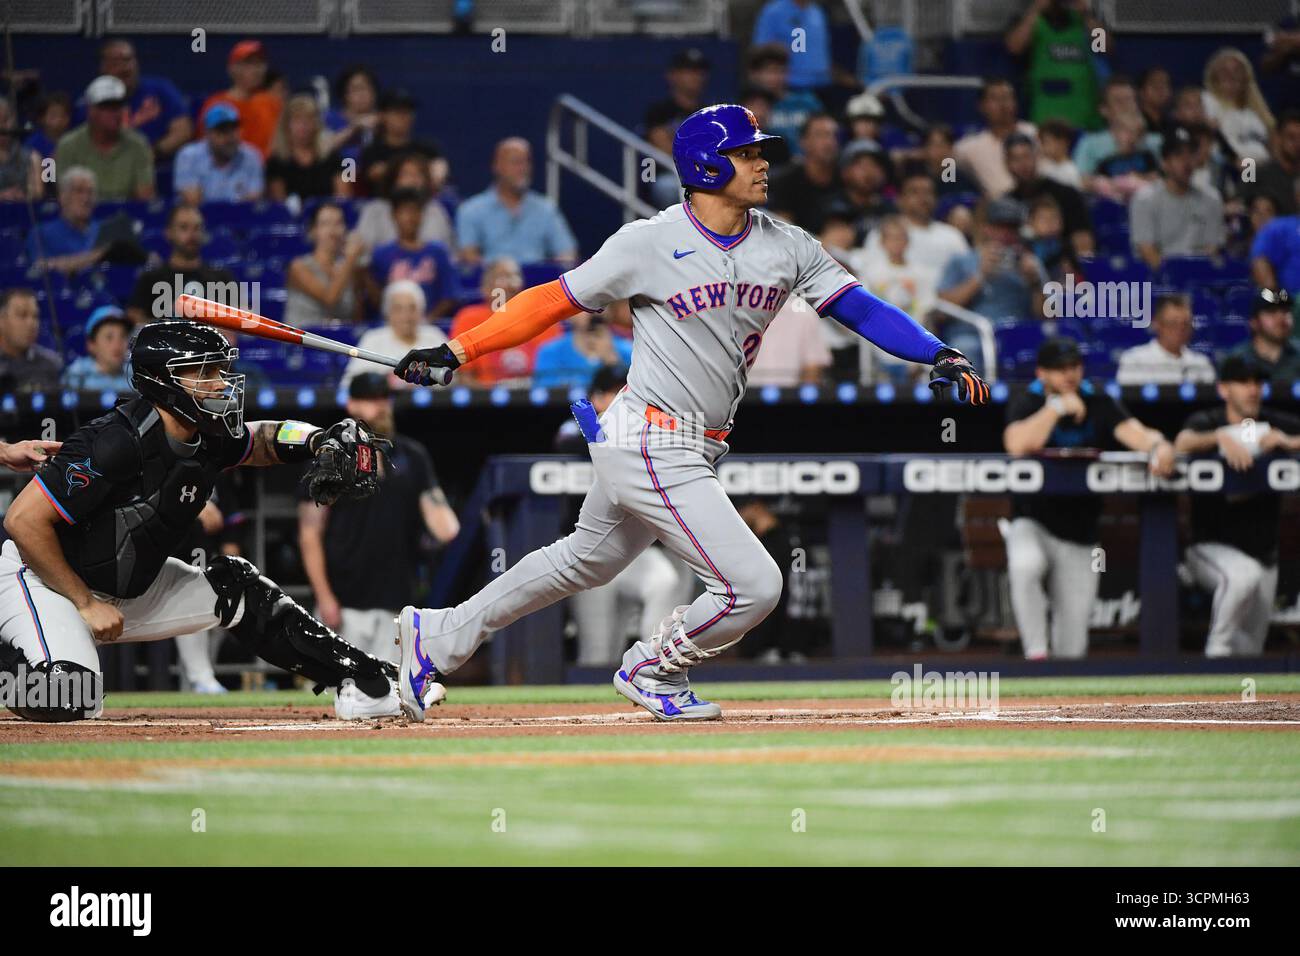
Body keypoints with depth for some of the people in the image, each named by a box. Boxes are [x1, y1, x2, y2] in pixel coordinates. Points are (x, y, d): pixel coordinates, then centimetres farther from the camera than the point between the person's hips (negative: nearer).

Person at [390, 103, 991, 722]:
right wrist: (456, 351, -8)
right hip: (649, 445, -8)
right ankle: (652, 671, 14)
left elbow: (861, 310, 1)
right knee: (754, 585, -11)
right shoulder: (648, 243, -11)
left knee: (586, 562, 23)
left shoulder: (787, 247, 4)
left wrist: (940, 355, -14)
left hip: (691, 453, 8)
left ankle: (438, 636, 36)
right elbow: (554, 301, -5)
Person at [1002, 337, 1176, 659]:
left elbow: (1135, 432, -17)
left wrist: (1158, 446, -39)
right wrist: (1058, 407, -25)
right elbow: (1017, 446, -26)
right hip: (1033, 523, -2)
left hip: (1079, 535, 2)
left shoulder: (1099, 405, 0)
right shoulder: (1027, 403, -6)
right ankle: (1036, 653, -24)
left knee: (1073, 648, 0)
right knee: (1024, 566, -39)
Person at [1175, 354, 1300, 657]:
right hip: (1211, 547, -4)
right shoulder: (1206, 422, -5)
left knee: (1250, 648, 7)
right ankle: (1217, 649, -19)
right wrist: (1220, 437, -43)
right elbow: (1183, 443, -27)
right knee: (1243, 574, -37)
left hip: (1262, 551, 4)